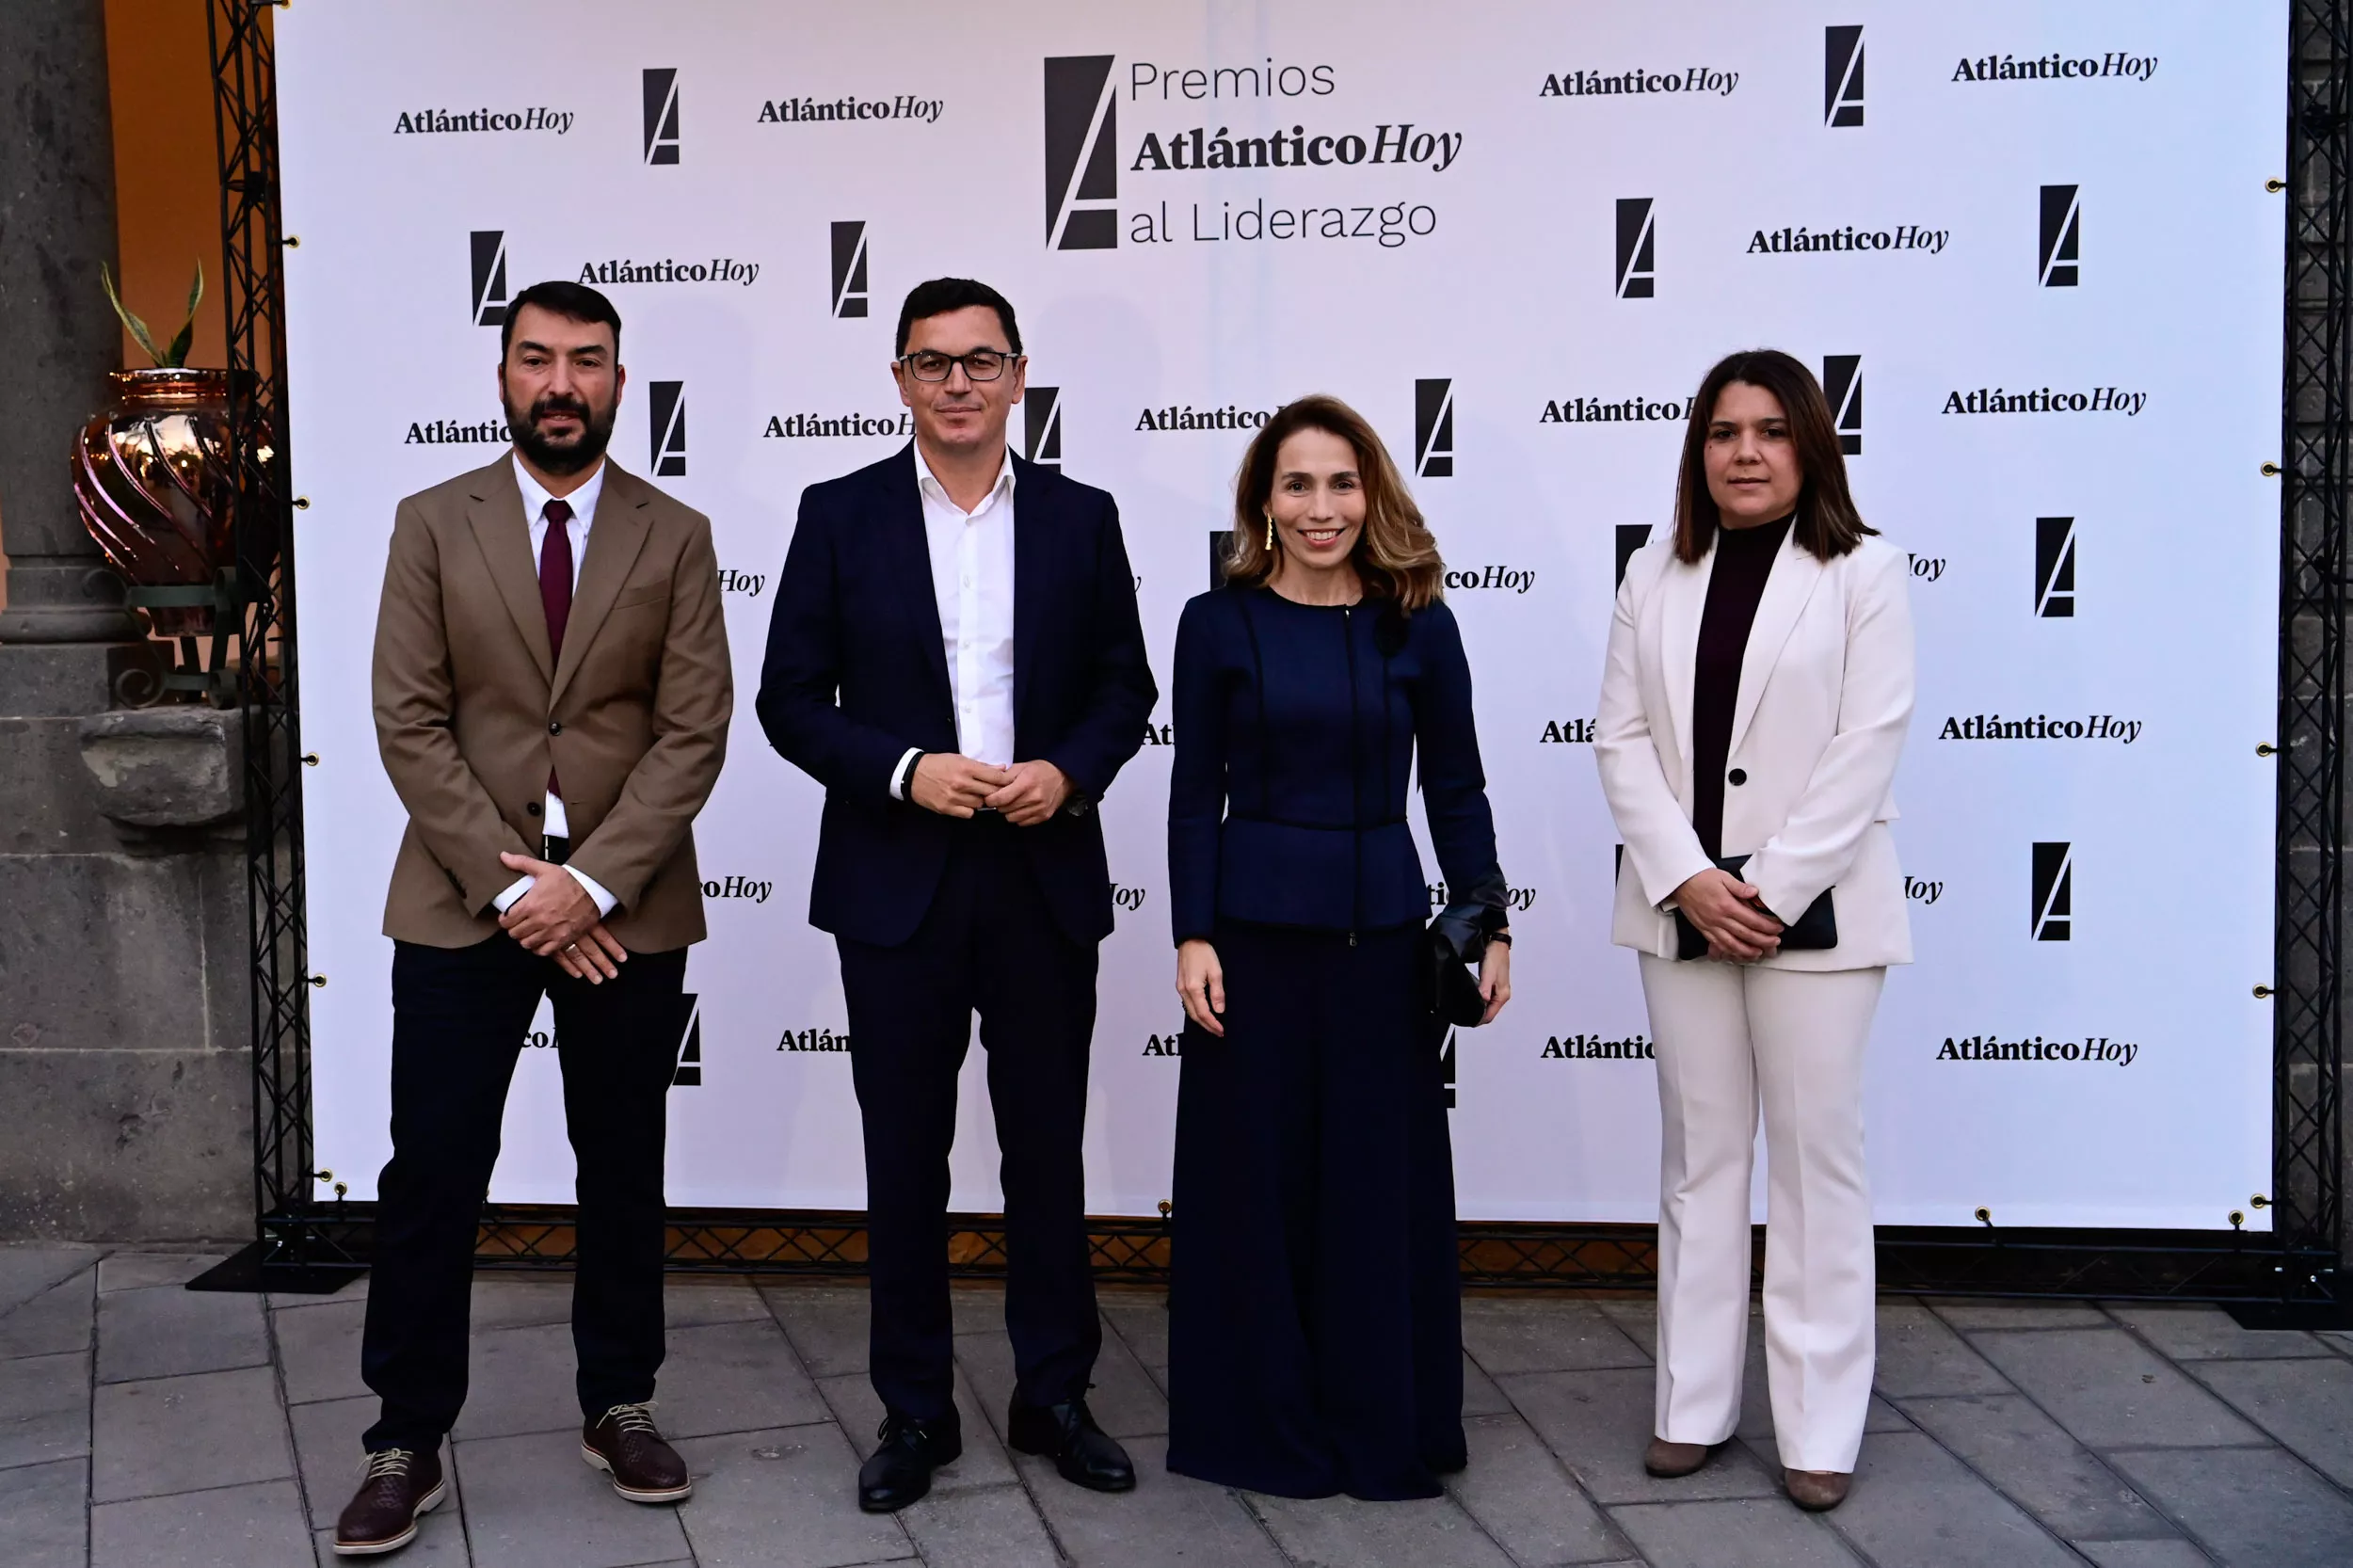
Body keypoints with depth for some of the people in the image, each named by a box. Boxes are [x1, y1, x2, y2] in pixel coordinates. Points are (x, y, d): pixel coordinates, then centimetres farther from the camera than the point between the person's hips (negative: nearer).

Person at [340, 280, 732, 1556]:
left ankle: (618, 1408, 26)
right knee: (432, 1176, 1)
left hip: (626, 910, 1)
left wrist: (592, 883, -14)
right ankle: (406, 1444, 14)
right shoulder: (433, 525, 3)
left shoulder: (676, 537, 3)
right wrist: (508, 885, -12)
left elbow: (694, 730, -4)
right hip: (463, 907, 0)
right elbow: (410, 724, -3)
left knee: (623, 1169, 11)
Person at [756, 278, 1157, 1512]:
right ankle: (915, 1412, 21)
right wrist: (904, 770, -15)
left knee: (1048, 1150, 10)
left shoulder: (1080, 517, 5)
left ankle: (1054, 1397, 24)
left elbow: (1125, 684, 8)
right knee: (905, 1162, 7)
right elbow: (791, 700, -1)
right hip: (896, 881, -1)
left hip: (1045, 875, 1)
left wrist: (1068, 772, -11)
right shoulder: (840, 517, 1)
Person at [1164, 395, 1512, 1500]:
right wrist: (1192, 937, -6)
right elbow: (1196, 795, 0)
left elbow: (1456, 789, 5)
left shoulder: (1418, 628, 2)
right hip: (1254, 931, -1)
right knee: (1256, 1176, 6)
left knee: (1382, 1179, 7)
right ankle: (1263, 1423, 22)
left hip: (1382, 933, 1)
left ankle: (1384, 1424, 23)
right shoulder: (1218, 623, 0)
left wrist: (1489, 923, -3)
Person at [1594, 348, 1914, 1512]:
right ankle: (1693, 1404, 20)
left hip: (1814, 911, -3)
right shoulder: (1655, 577, 10)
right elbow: (1622, 739, 3)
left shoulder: (1863, 574, -2)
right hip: (1682, 907, 4)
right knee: (1699, 1154, 11)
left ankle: (1818, 1427, 11)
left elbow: (1867, 748, -9)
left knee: (1817, 1158, 2)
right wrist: (1689, 884, -9)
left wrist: (1769, 892, -14)